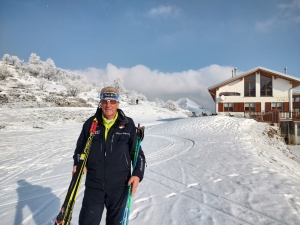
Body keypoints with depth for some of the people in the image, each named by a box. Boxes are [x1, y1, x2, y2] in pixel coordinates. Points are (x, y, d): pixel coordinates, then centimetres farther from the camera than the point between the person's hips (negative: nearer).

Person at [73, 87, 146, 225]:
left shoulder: (128, 125, -5)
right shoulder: (91, 123, -1)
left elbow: (137, 152, 1)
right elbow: (80, 148, 11)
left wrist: (137, 174, -9)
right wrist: (78, 163, -6)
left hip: (119, 185, -1)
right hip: (94, 184, 1)